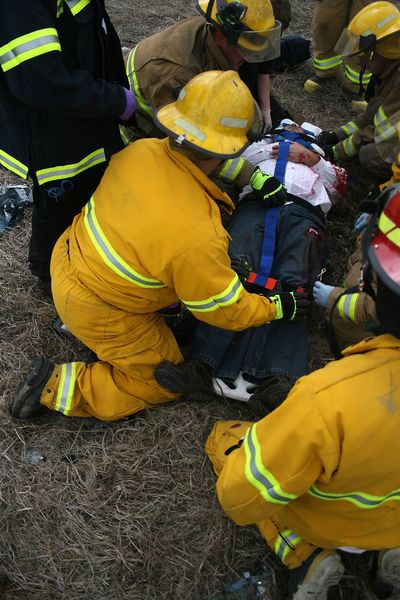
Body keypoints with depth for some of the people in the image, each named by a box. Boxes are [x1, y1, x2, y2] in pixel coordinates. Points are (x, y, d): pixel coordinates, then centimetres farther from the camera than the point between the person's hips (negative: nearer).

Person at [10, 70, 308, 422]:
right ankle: (57, 387, 7)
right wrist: (279, 307, -2)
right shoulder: (197, 238, -35)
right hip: (95, 312, -7)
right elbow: (225, 310, -19)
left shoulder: (142, 150, -17)